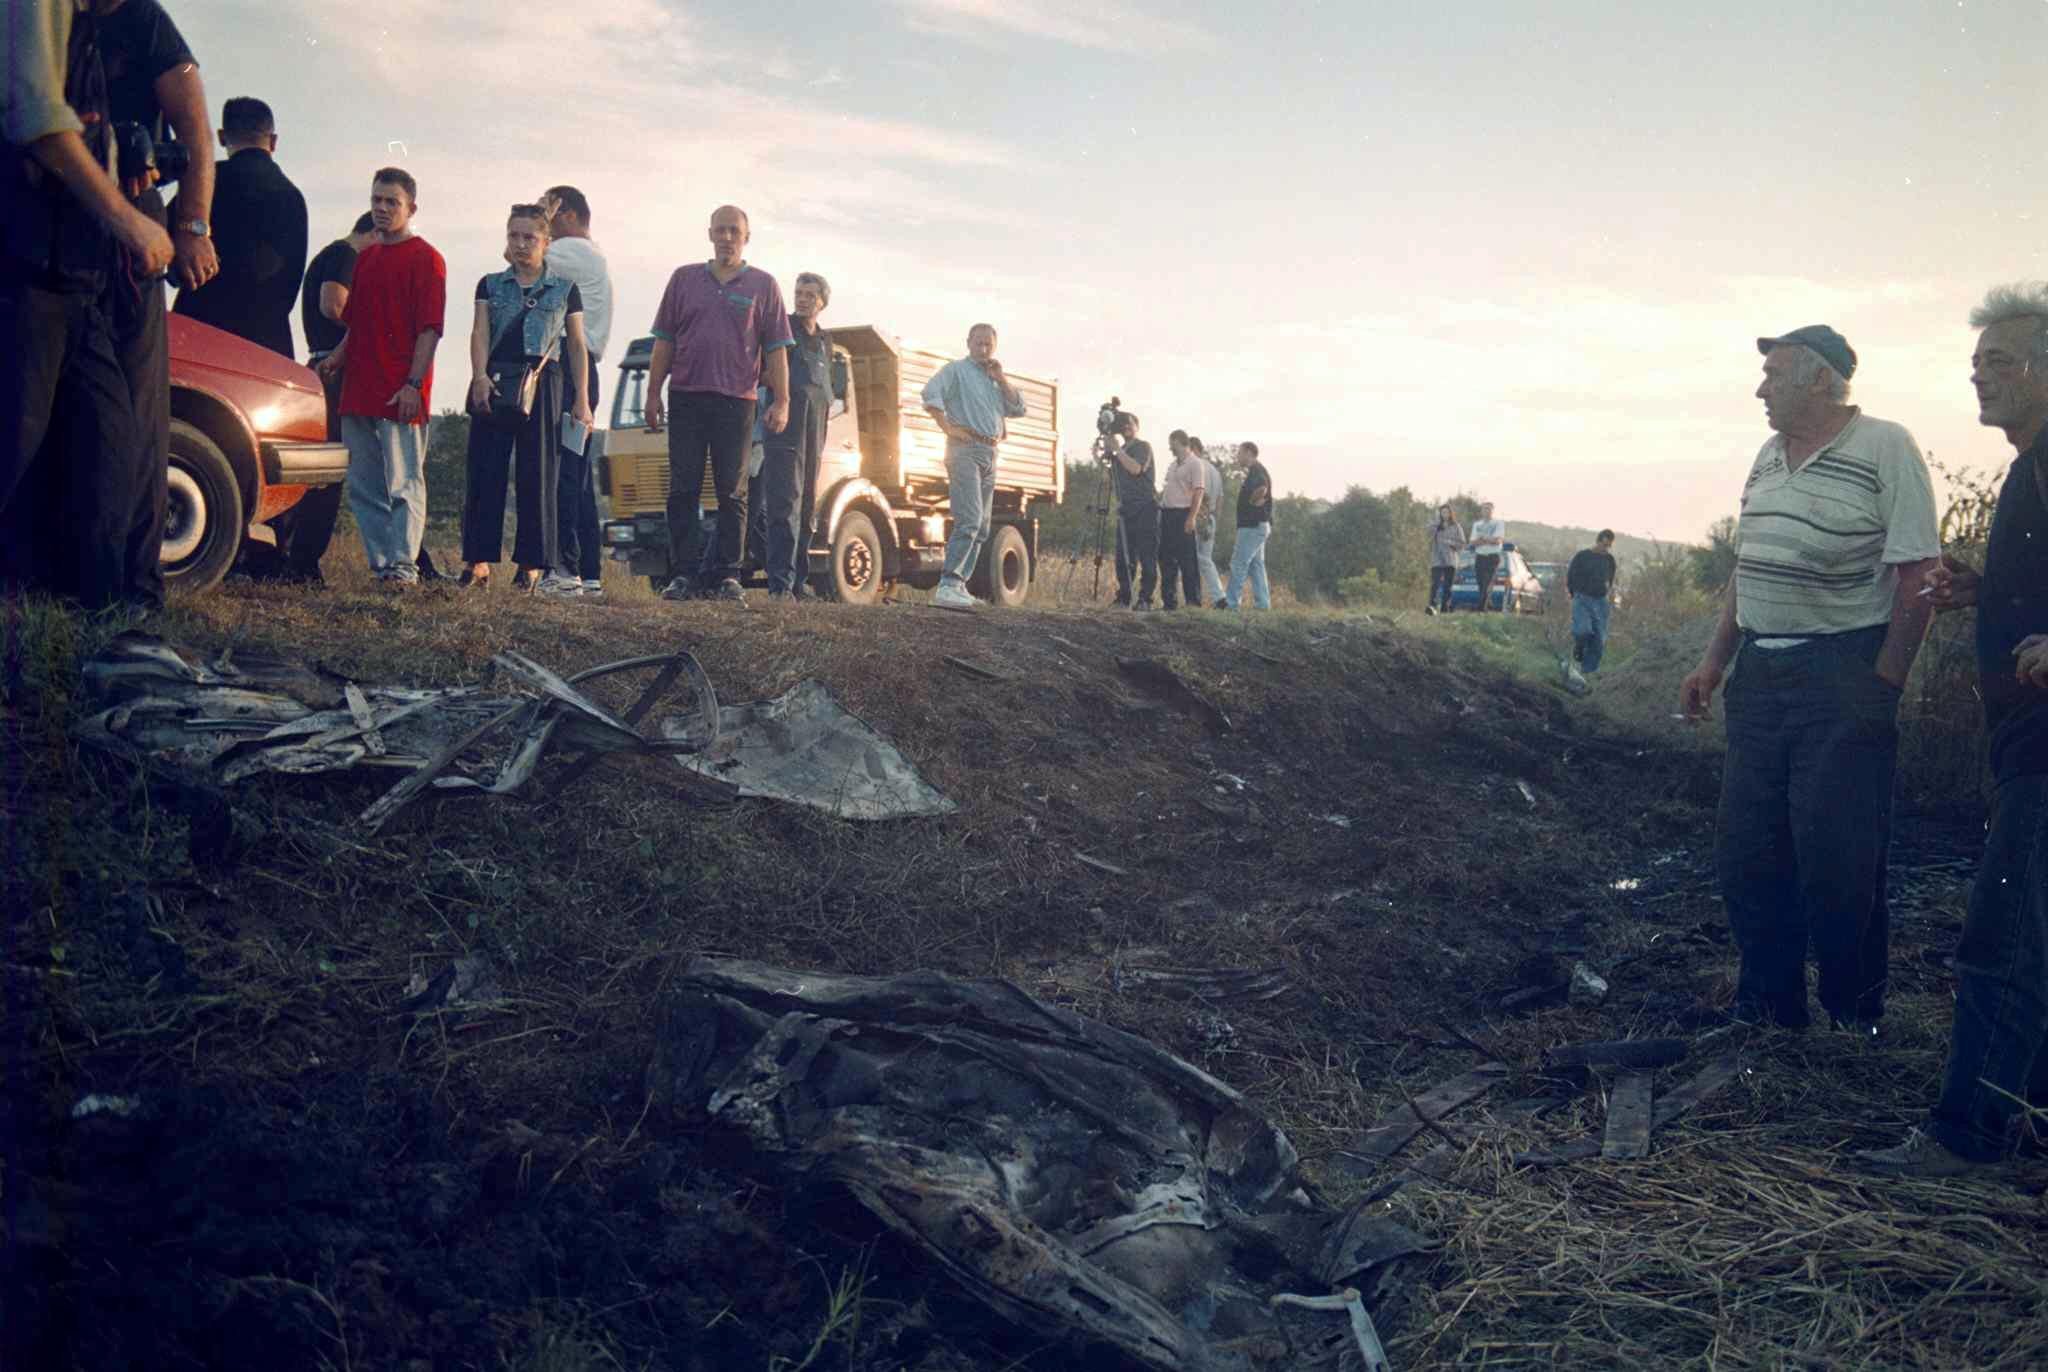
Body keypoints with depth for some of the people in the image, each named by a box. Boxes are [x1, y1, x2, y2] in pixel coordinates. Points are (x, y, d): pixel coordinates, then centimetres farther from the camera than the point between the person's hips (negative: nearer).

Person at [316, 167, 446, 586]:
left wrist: (413, 384, -18)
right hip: (358, 392, 8)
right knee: (364, 488, 9)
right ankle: (380, 564, 14)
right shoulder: (366, 257, 19)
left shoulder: (425, 258, -4)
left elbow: (429, 328, -10)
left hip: (400, 395, -8)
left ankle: (403, 566, -5)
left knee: (404, 484, -5)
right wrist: (336, 359, 10)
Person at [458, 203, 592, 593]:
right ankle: (479, 561, 1)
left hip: (542, 384, -1)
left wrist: (582, 399, 2)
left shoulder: (565, 289, 11)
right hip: (494, 382, 1)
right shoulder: (491, 285, 14)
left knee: (538, 474, -1)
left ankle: (532, 565, 3)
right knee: (485, 472, -2)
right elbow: (480, 333, 3)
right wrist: (480, 377, -14)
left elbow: (577, 345, 10)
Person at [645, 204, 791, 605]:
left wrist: (782, 401, -4)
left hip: (736, 402, -1)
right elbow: (664, 342, 13)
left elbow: (776, 350, 5)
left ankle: (728, 576, 5)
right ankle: (682, 574, 4)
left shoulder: (763, 286, 8)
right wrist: (653, 393, 7)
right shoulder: (684, 279, 12)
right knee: (683, 490, 0)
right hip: (686, 398, 1)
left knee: (732, 493, 1)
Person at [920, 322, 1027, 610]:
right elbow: (931, 394, -16)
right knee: (969, 520, -21)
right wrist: (947, 427, -19)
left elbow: (1019, 410, 13)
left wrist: (1001, 379, 3)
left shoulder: (995, 379, 22)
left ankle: (958, 586, 12)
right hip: (965, 449, -8)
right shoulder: (956, 369, 0)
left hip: (990, 455, 8)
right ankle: (947, 586, -28)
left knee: (980, 528, 8)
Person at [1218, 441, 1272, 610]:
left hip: (1252, 526, -10)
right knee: (1256, 564, 11)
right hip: (1258, 525, 10)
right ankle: (1263, 602, 11)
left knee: (1239, 563, -8)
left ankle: (1231, 602, -8)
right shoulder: (1258, 470, 20)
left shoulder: (1256, 471, -13)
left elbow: (1262, 489, -32)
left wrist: (1252, 501, -17)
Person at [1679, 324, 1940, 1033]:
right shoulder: (1768, 457, 14)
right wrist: (1714, 661, 15)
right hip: (1759, 675, 7)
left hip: (1842, 679, -7)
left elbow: (1915, 576, -12)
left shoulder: (1885, 449, -9)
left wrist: (1882, 688, -15)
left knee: (1838, 864, -2)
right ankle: (1767, 1008, 24)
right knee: (1746, 854, 10)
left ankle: (1857, 1021, 16)